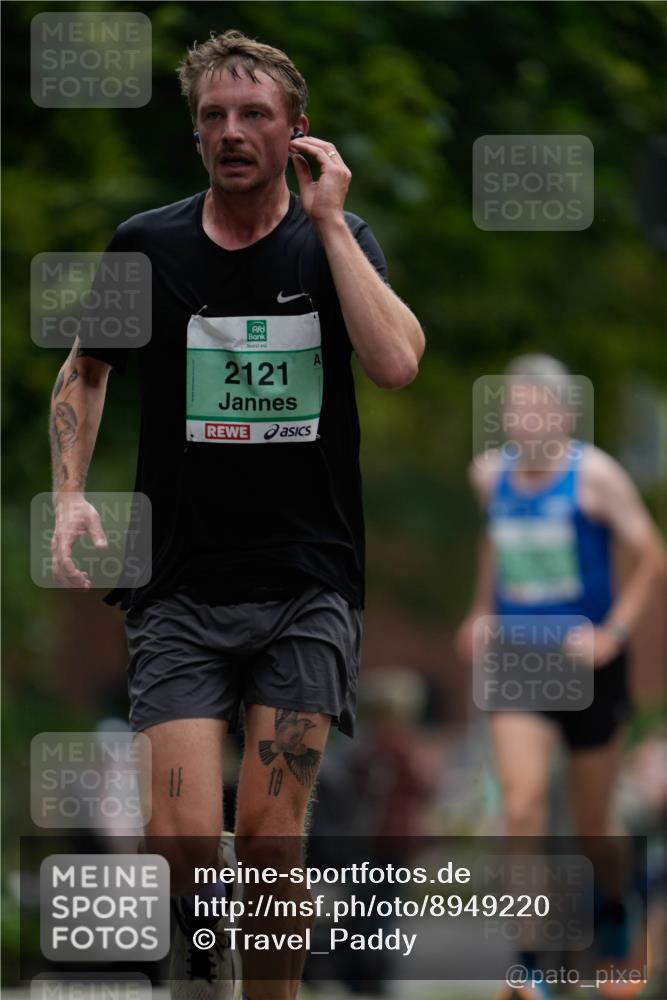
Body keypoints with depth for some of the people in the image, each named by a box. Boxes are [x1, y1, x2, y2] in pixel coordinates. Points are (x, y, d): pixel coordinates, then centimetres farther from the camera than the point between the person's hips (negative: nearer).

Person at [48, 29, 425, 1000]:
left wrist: (327, 219, -14)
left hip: (308, 586, 0)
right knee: (184, 838, -12)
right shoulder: (148, 246, 2)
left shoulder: (336, 239, 1)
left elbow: (396, 361, -18)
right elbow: (85, 369, 19)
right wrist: (71, 492, 4)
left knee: (269, 836, -6)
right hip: (180, 584, 0)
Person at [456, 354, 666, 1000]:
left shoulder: (594, 474, -11)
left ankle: (615, 903, 43)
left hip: (584, 663, -2)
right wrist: (481, 611, 19)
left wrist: (612, 633, -16)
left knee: (591, 823, 9)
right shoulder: (490, 475, 3)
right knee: (522, 803, -16)